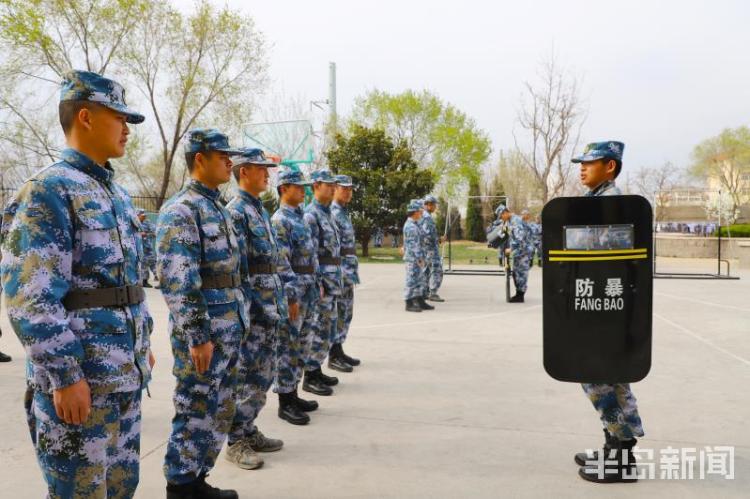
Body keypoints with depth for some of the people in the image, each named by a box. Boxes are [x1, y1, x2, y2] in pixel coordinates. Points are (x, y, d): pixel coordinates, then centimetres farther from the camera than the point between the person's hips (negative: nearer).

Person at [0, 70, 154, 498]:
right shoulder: (48, 191, -13)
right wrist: (65, 377, -21)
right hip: (78, 375, -8)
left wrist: (143, 345, 19)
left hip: (125, 372, 8)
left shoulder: (118, 193, 14)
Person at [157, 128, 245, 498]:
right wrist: (198, 337, -22)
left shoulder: (217, 208, 15)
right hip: (202, 333, -9)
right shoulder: (180, 210, -15)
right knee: (195, 413, 2)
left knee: (218, 412, 16)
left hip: (228, 330, 9)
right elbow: (177, 282, -21)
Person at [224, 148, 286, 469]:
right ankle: (236, 441, 11)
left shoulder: (261, 210, 16)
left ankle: (249, 430, 27)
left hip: (270, 306, 9)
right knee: (247, 376, -1)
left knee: (263, 375, 15)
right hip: (252, 306, -9)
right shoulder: (235, 212, -13)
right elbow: (234, 268, -18)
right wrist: (244, 310, -21)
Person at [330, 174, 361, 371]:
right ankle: (333, 357, 3)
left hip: (348, 271, 10)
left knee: (345, 313, 13)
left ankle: (339, 351, 22)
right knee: (338, 313, -4)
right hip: (339, 271, -10)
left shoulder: (344, 213, 17)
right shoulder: (332, 213, -13)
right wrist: (342, 273, -23)